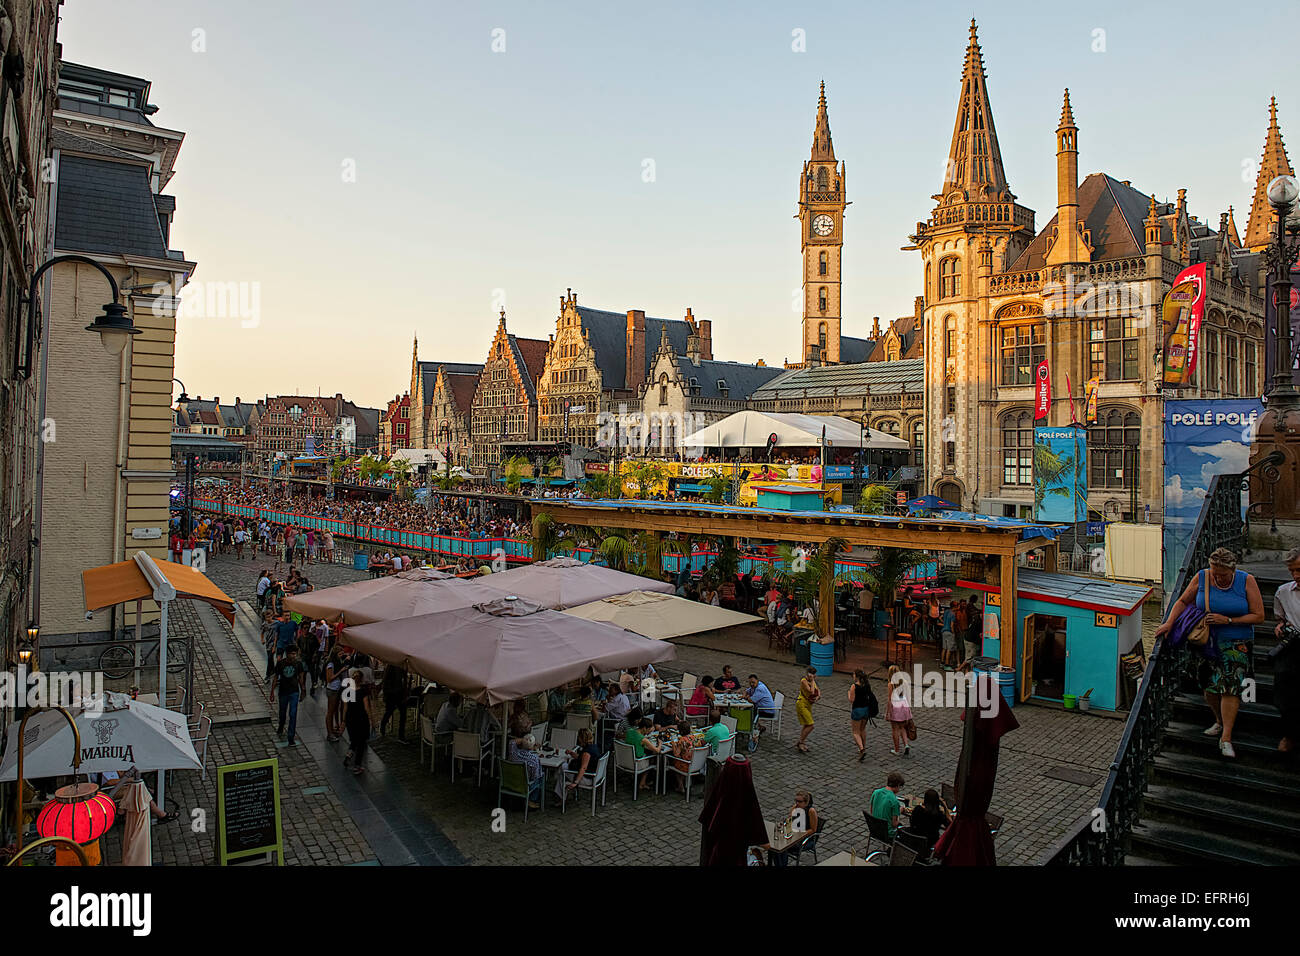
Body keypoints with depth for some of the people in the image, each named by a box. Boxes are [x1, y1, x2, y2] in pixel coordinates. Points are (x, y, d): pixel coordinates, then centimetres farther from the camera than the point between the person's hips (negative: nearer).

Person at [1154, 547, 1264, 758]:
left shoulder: (1247, 581, -9)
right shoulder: (1201, 577, -4)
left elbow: (1258, 616, -7)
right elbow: (1183, 601, 7)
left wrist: (1228, 620, -18)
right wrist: (1169, 622, -6)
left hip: (1235, 644, -2)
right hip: (1205, 641, 3)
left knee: (1230, 686, -11)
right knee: (1208, 685, 8)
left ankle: (1226, 739, -6)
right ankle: (1219, 721, 33)